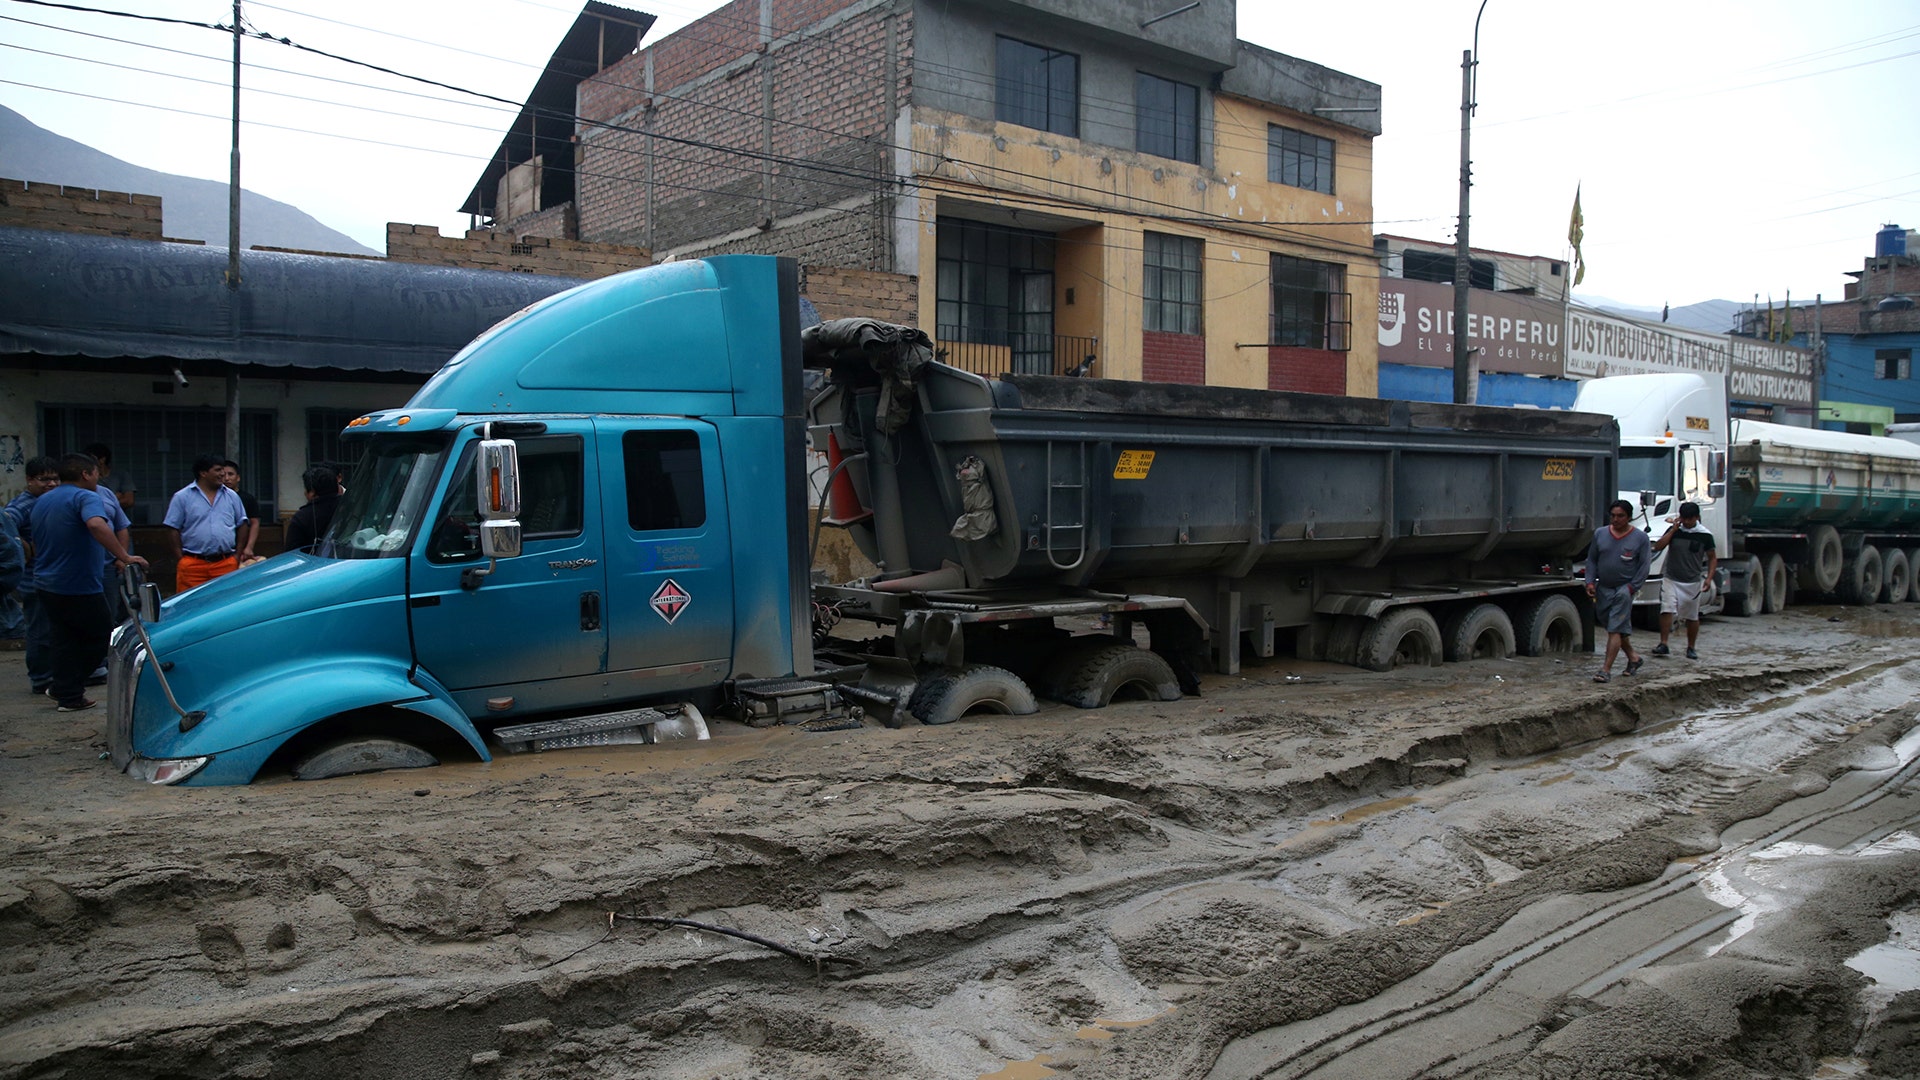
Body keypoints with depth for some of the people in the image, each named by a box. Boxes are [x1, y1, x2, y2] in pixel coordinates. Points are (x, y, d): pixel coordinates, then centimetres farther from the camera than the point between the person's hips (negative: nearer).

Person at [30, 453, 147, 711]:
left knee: (65, 639, 13)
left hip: (46, 584, 8)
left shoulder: (41, 502, 14)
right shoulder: (85, 497, -14)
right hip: (79, 586, -8)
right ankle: (65, 689, 10)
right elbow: (97, 525, -36)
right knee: (100, 638, 6)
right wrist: (124, 557, -38)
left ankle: (69, 695, 14)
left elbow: (35, 544, 26)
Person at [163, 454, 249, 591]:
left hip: (226, 564, 3)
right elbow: (173, 530, 2)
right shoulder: (182, 497, 2)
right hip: (193, 566, -2)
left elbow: (242, 524, 17)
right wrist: (181, 559, -4)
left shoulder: (231, 496, 11)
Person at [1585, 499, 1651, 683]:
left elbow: (1645, 565, -2)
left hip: (1624, 589, -5)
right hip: (1603, 588, 5)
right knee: (1620, 628, 15)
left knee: (1615, 630, -10)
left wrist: (1632, 587, -11)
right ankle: (1633, 657, 35)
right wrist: (1590, 581, 0)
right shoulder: (1600, 534, 6)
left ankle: (1606, 669, -10)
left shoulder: (1640, 538, -3)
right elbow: (1591, 559, 12)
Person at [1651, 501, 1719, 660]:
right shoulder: (1675, 530, -1)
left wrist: (1709, 578, -8)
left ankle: (1691, 648, 23)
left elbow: (1712, 558, 3)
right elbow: (1658, 547, -10)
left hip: (1693, 582, 0)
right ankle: (1663, 644, -17)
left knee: (1692, 616, 9)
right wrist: (1673, 530, -14)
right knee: (1667, 609, -17)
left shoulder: (1705, 535, -4)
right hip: (1671, 580, 0)